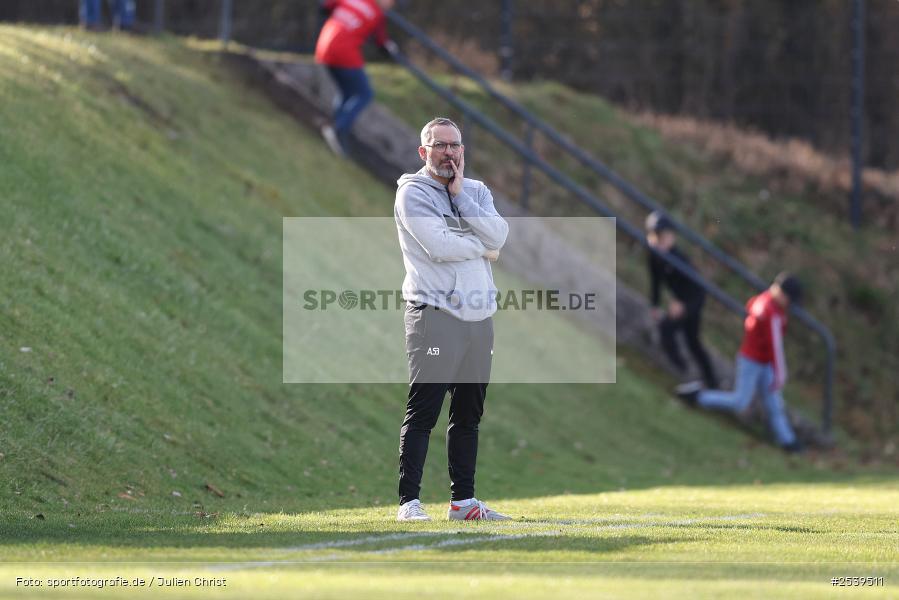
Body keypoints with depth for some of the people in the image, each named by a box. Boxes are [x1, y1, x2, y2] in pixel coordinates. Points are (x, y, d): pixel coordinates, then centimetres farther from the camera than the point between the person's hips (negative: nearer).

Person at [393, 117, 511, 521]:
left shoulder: (477, 192, 15)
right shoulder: (412, 193, -3)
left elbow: (498, 236, -3)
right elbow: (438, 244, -18)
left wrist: (459, 195, -7)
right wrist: (482, 248, -4)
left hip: (479, 317, 7)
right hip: (435, 316, -7)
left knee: (469, 414, 10)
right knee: (422, 412, -9)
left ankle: (463, 500, 16)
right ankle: (408, 502, -9)